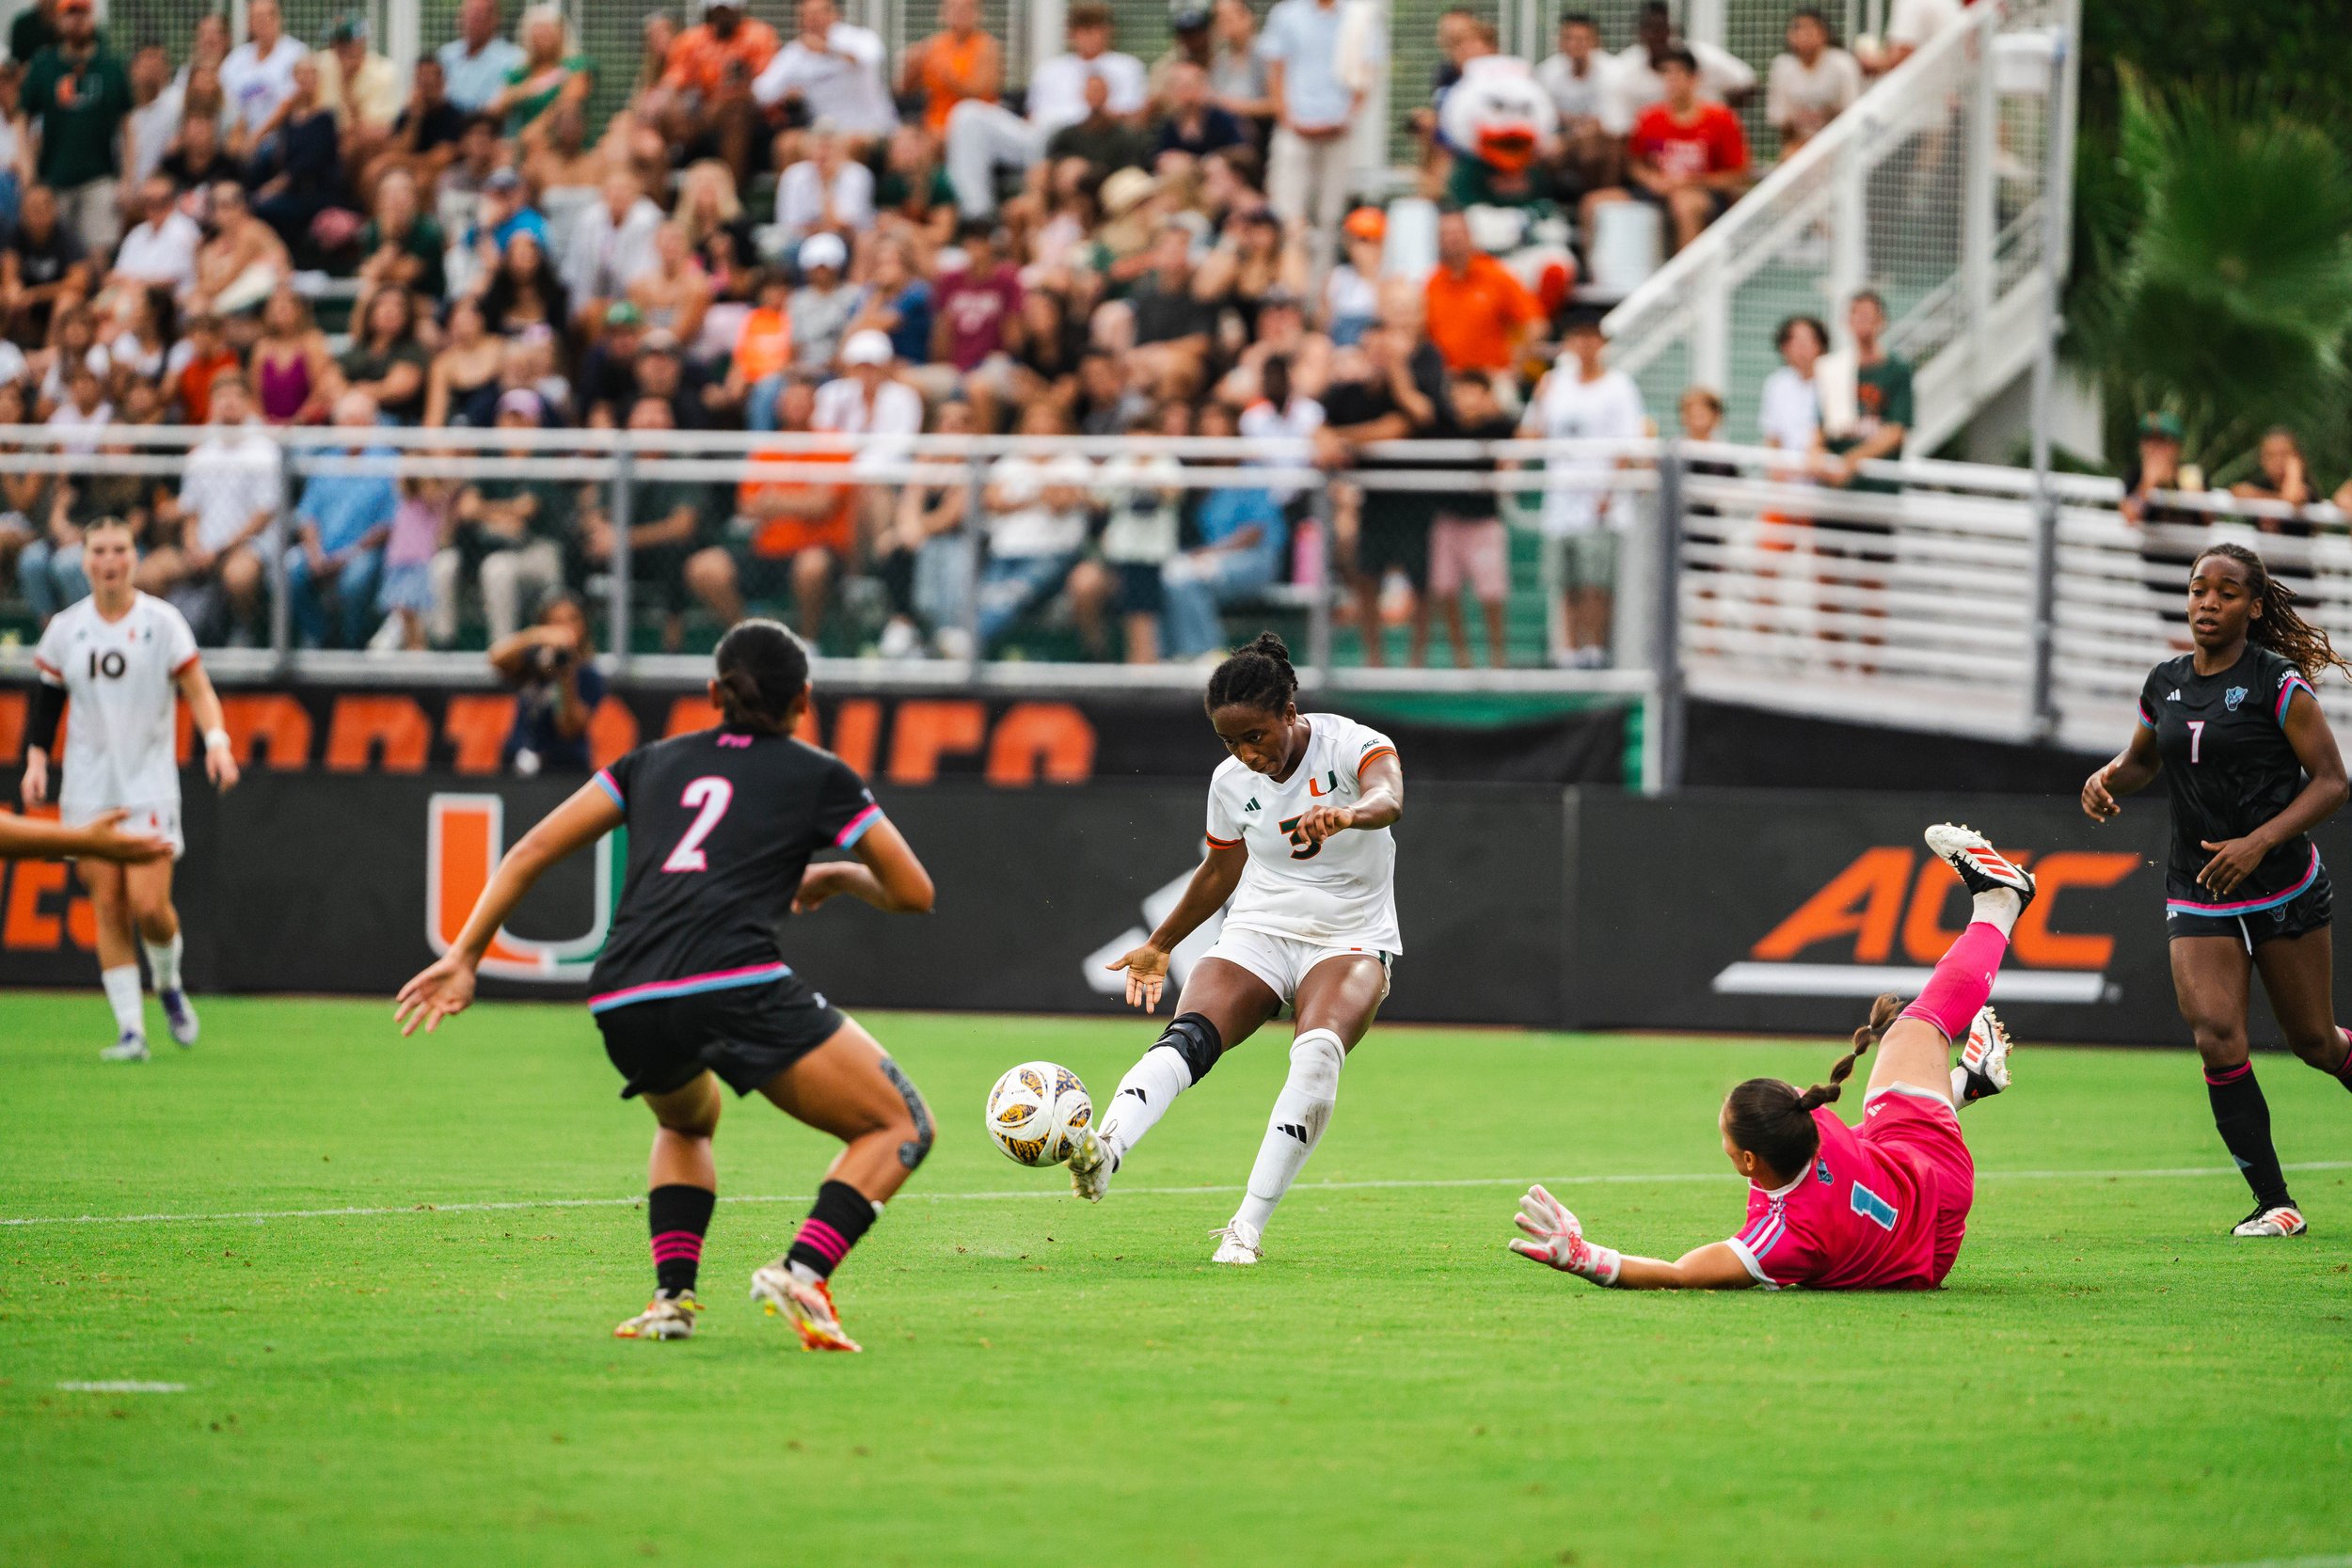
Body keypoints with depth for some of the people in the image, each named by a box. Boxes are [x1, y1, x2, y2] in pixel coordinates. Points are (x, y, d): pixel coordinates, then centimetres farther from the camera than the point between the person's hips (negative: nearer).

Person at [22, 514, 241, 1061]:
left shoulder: (162, 622, -3)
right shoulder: (66, 627, 4)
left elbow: (197, 689, -6)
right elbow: (46, 701, 11)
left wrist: (216, 741, -21)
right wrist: (36, 759, -1)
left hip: (150, 785, -2)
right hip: (88, 788, 2)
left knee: (149, 905, -12)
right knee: (108, 908, -4)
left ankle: (169, 984, 20)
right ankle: (130, 1029, 0)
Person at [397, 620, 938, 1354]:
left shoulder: (656, 762, 26)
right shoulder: (819, 777, 16)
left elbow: (530, 853, 21)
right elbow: (914, 893, 19)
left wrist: (465, 955, 22)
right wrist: (840, 876, 37)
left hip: (624, 1007, 5)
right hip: (737, 984, -5)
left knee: (687, 1121, 37)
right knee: (899, 1129, 8)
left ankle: (672, 1293, 14)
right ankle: (802, 1271, -17)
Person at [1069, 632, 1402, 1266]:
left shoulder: (1351, 745, -13)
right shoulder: (1232, 783, 1)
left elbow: (1388, 797, -37)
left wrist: (1346, 815, -60)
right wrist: (1160, 945, 27)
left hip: (1351, 941, -3)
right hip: (1257, 935, 3)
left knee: (1318, 1051, -35)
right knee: (1186, 1037, -29)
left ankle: (1248, 1226, -31)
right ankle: (1105, 1150, -56)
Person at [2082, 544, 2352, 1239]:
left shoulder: (2278, 684, -10)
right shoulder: (2165, 685, 5)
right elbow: (2142, 757, 24)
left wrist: (2260, 842, -23)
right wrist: (2109, 778, 0)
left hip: (2285, 890, -3)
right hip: (2198, 896, 3)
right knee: (2216, 1034, -14)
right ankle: (2273, 1203, -7)